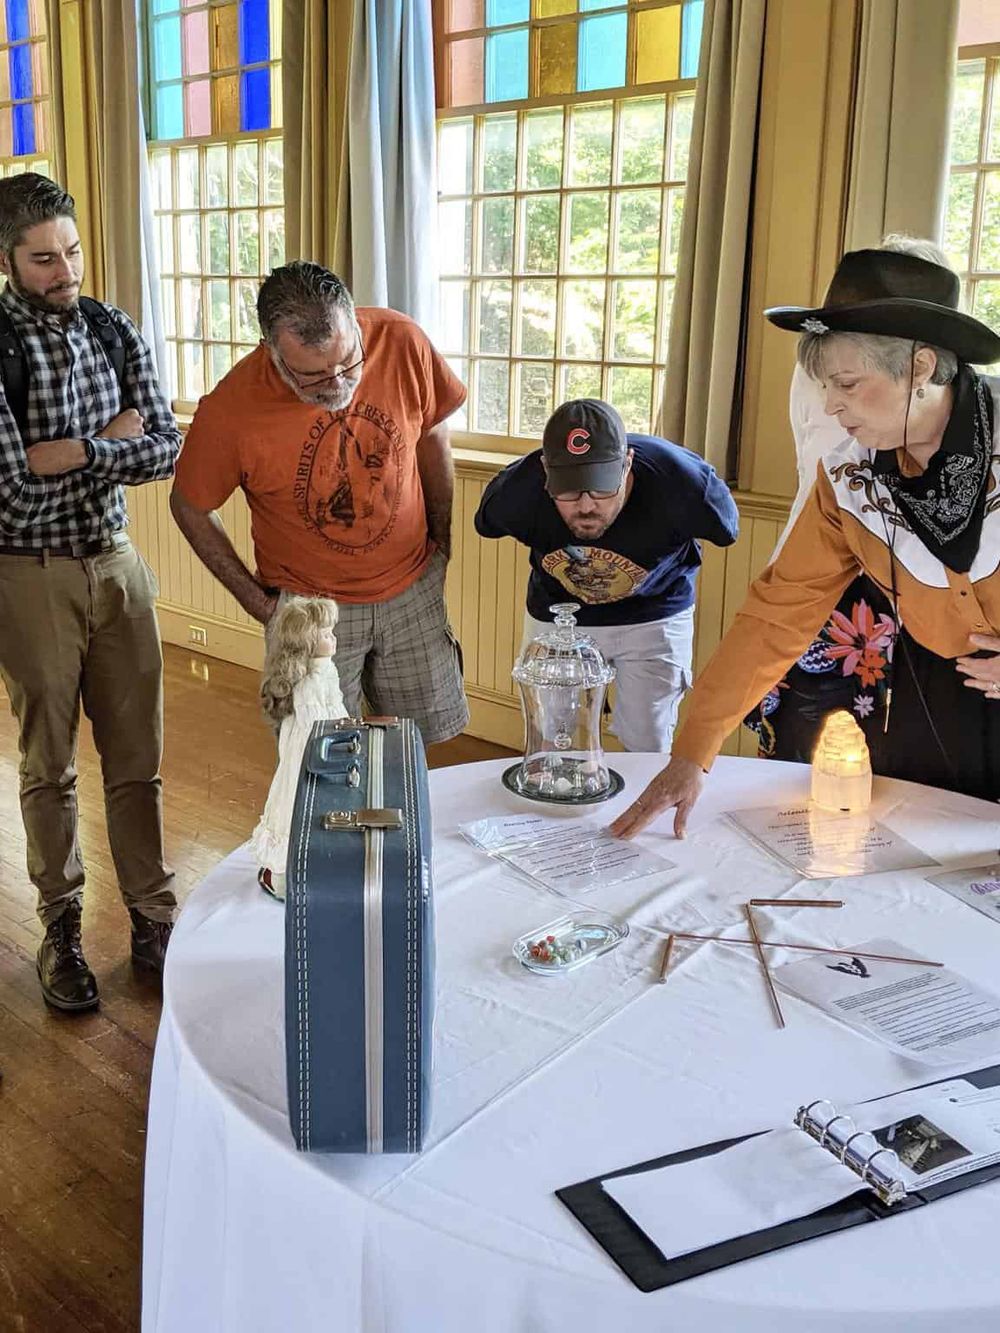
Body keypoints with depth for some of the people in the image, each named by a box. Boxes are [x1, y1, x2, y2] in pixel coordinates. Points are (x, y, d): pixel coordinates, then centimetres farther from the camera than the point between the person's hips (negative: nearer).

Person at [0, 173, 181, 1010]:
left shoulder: (114, 330, 3)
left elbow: (168, 449, -3)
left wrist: (72, 453, -16)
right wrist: (113, 440, -12)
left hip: (117, 564, 4)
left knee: (138, 758, 10)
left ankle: (153, 917, 23)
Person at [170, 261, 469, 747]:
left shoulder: (400, 342, -17)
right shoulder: (229, 411, -23)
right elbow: (190, 509, -5)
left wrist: (443, 544, 7)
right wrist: (255, 600, -6)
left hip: (413, 589, 3)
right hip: (309, 607, -2)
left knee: (429, 734, 14)